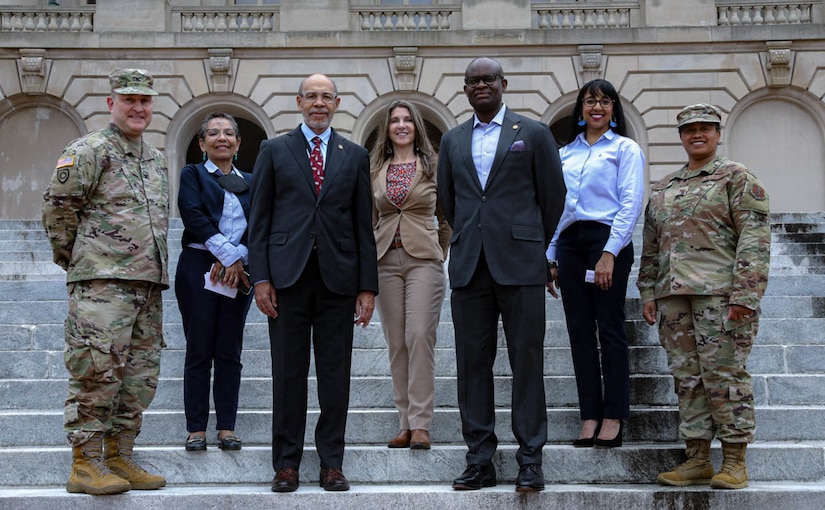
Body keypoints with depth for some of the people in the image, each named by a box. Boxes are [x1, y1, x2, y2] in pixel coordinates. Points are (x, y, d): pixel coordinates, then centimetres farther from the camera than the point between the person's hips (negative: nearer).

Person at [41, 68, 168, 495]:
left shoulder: (156, 159, 20)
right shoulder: (88, 151, -4)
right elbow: (57, 208, -5)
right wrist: (76, 260, 4)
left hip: (149, 283, 8)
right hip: (103, 283, -8)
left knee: (140, 376, 8)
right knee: (98, 371, -10)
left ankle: (119, 459, 16)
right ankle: (85, 464, -2)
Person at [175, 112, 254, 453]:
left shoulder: (250, 182, 16)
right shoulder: (192, 175, 8)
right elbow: (193, 216, -8)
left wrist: (238, 258, -12)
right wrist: (227, 253, -15)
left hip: (239, 271, 3)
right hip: (199, 268, -3)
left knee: (230, 352, 3)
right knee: (199, 351, -1)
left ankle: (227, 428, 8)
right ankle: (196, 430, 4)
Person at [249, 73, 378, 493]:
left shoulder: (355, 156, 13)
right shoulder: (274, 151, 9)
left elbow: (363, 223, 9)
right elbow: (259, 218, 5)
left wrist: (368, 285, 3)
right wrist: (260, 277, -5)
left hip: (338, 275, 1)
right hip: (288, 274, -1)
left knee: (335, 375, 3)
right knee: (288, 373, 3)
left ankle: (332, 463, 12)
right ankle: (286, 463, 11)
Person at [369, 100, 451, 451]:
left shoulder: (433, 166, 6)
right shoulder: (375, 171, 12)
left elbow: (446, 218, 11)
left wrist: (440, 253, 7)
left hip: (424, 259, -3)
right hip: (385, 261, 3)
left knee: (420, 337, -13)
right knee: (396, 342, 2)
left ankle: (421, 424, -9)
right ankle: (406, 423, 8)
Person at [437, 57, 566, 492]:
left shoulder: (534, 134, 5)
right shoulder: (452, 140, 15)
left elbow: (553, 196, 8)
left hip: (519, 265, -3)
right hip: (469, 267, 4)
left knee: (527, 361, -2)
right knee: (472, 363, 4)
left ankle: (530, 459, 6)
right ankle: (479, 460, 11)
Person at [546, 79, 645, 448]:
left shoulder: (625, 148, 4)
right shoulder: (566, 153, 18)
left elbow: (631, 203, -5)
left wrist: (609, 254, -15)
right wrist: (551, 257, 11)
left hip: (607, 238, -5)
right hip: (569, 242, 5)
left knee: (610, 328, -4)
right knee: (579, 330, 3)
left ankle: (613, 417, 1)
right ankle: (590, 416, 8)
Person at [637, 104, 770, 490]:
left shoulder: (736, 178, 1)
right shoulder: (663, 188, 19)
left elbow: (754, 239, -8)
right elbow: (651, 246, 21)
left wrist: (744, 295, -16)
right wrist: (648, 292, 12)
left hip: (719, 292, -6)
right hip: (674, 295, 6)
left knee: (724, 372, -6)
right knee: (686, 376, 6)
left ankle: (735, 461, 2)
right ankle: (697, 460, 12)